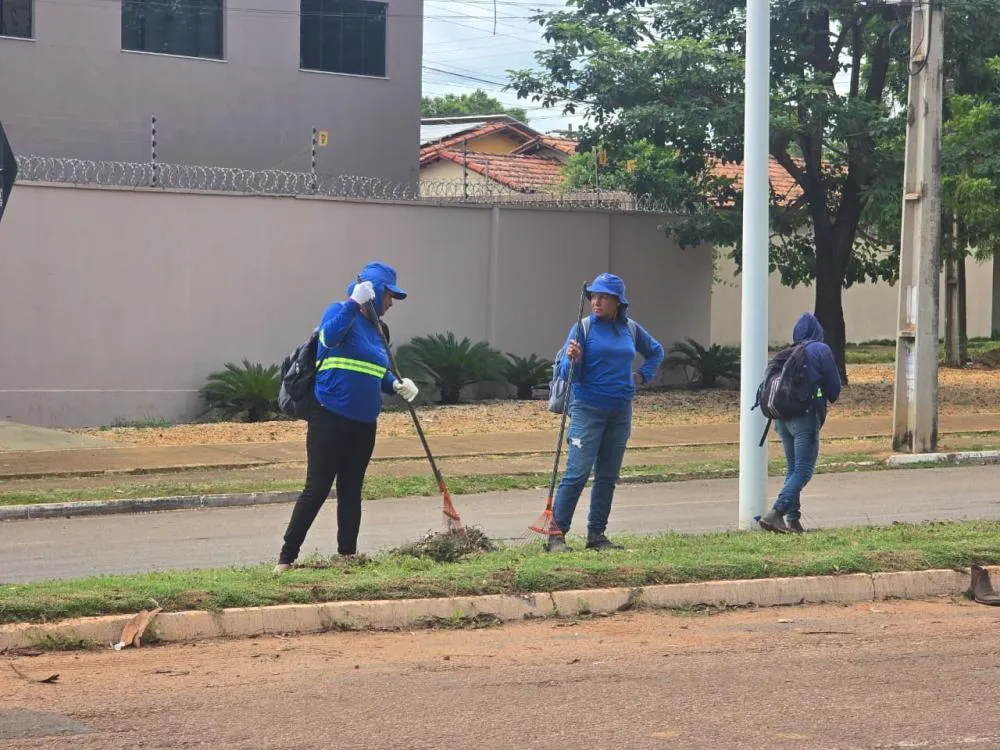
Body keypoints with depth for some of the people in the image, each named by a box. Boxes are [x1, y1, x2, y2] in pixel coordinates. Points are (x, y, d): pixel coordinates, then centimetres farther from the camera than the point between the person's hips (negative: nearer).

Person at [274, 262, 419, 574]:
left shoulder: (376, 328, 14)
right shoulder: (340, 312, -7)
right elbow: (330, 336, -29)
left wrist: (396, 384, 2)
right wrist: (354, 303, -35)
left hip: (363, 423, 7)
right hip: (330, 417, -7)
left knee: (351, 490, 11)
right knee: (316, 489, -7)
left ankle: (347, 556, 19)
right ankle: (286, 557, -1)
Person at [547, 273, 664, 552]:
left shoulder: (631, 329, 8)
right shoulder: (584, 328, -4)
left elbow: (656, 351, 27)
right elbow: (568, 373, -6)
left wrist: (642, 376, 13)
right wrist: (573, 360, -27)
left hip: (620, 412, 5)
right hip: (588, 410, -5)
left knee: (608, 476, 7)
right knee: (578, 472, -12)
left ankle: (597, 534, 13)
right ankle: (556, 534, -10)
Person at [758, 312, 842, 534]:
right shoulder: (820, 350, -3)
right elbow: (834, 387, 0)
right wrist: (830, 399, 21)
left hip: (782, 417, 6)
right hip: (805, 417, -6)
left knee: (793, 469, 13)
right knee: (803, 470, -5)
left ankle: (792, 520, 8)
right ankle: (775, 513, -19)